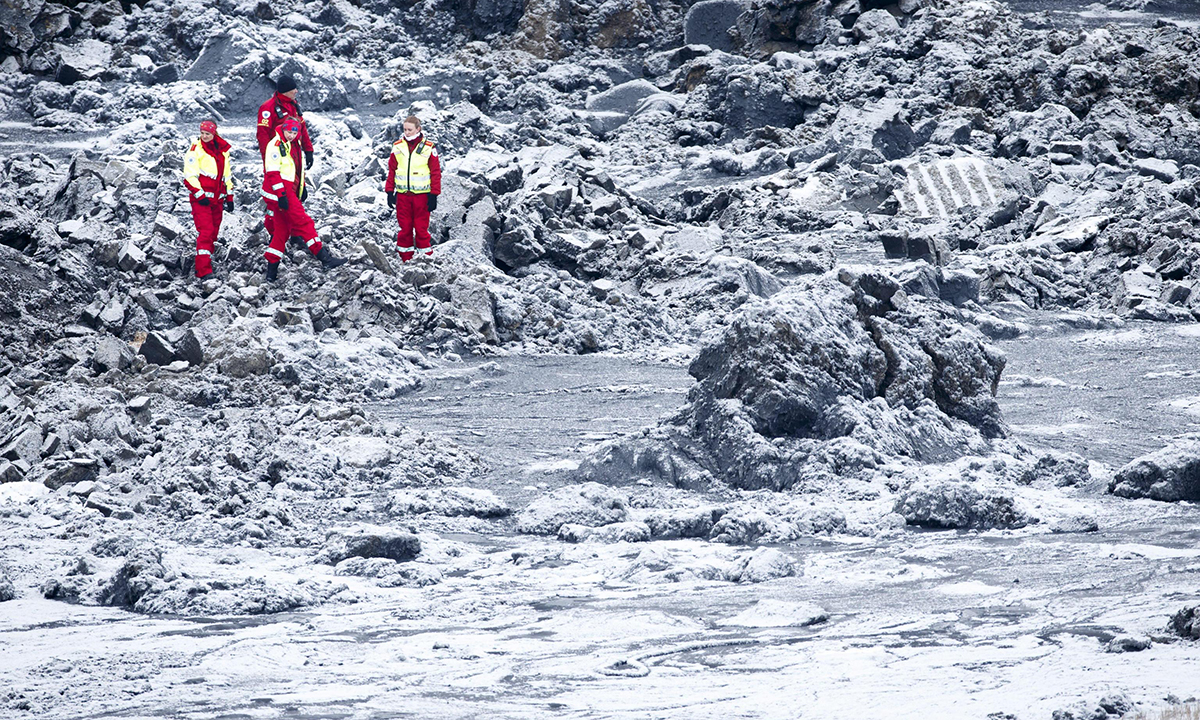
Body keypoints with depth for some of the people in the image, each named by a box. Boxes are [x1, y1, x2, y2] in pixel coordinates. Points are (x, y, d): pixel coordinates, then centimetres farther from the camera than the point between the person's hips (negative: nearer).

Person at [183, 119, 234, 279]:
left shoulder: (222, 150, 13)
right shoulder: (196, 149, -4)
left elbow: (227, 175, 23)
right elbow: (189, 175, -9)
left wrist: (229, 197, 20)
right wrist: (199, 195, -16)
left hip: (217, 198, 6)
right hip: (201, 198, -6)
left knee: (213, 232, 8)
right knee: (205, 231, -15)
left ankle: (206, 260, 20)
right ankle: (203, 270, -19)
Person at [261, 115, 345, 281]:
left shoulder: (294, 145, 18)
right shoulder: (276, 145, -11)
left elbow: (298, 168, 29)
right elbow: (273, 172, -17)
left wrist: (302, 187, 24)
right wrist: (281, 194, -22)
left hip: (289, 191, 10)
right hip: (279, 192, -10)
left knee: (283, 229, 9)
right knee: (303, 222, -9)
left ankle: (271, 270, 11)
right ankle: (323, 256, -8)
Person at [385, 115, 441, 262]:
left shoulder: (428, 148, -3)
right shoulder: (397, 147, 5)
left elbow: (436, 173, 0)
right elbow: (391, 171, 10)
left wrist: (433, 195, -4)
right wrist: (389, 192, 6)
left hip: (421, 195, -2)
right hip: (402, 195, 2)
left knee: (421, 229, -1)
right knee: (404, 228, 5)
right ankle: (405, 260, 13)